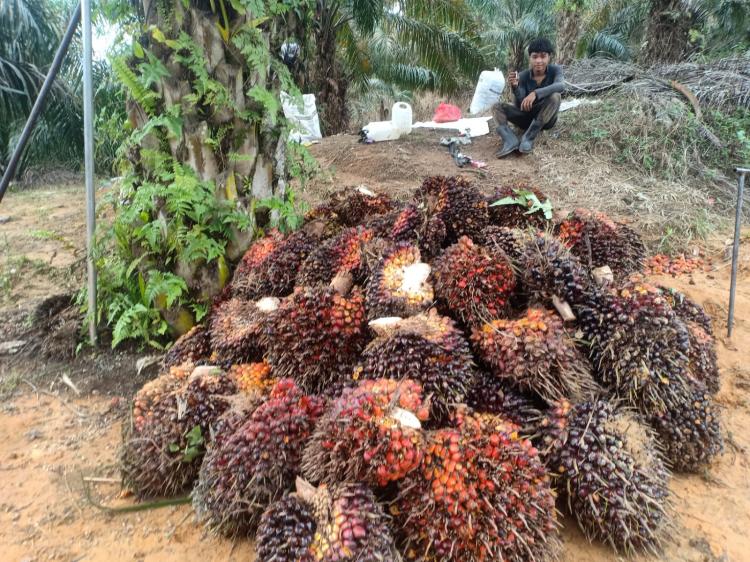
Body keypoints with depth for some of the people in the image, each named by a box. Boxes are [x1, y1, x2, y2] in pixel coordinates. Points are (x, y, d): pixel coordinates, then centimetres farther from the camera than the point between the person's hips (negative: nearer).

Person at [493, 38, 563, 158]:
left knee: (555, 96, -32)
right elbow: (520, 106, -12)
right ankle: (511, 140, -38)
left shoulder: (555, 70, -10)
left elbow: (559, 86, -33)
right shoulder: (523, 76, -7)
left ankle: (528, 138, -29)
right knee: (497, 107, -14)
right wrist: (515, 87, -30)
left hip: (546, 119, -2)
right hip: (528, 117, 3)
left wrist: (535, 93, -47)